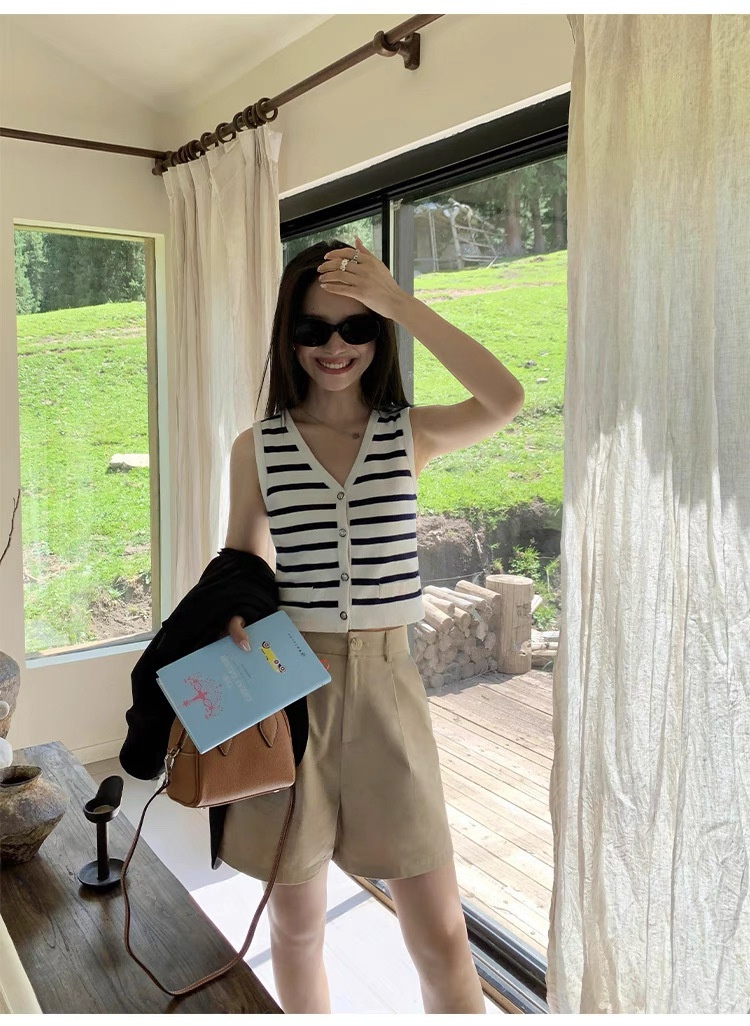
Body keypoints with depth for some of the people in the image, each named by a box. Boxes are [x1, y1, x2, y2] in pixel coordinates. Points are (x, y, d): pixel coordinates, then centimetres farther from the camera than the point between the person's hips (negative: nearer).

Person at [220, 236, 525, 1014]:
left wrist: (398, 302, -22)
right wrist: (238, 621, -12)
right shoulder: (257, 447, 1)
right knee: (296, 924, 16)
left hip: (385, 683, 0)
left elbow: (505, 400, -20)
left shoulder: (412, 434, 0)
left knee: (442, 937, 5)